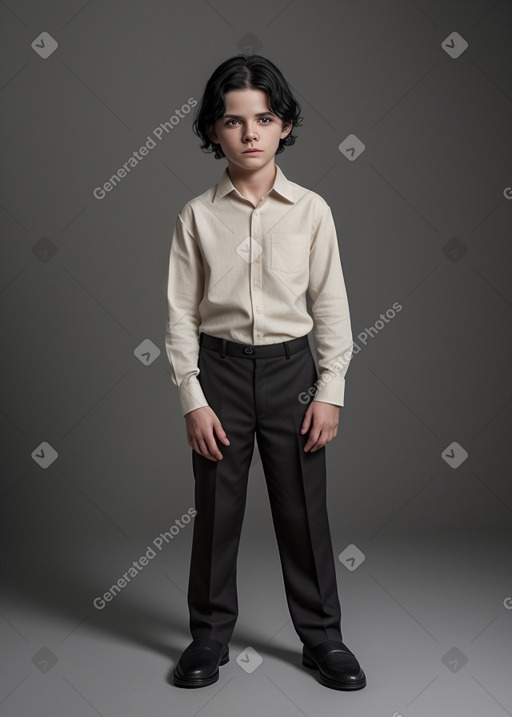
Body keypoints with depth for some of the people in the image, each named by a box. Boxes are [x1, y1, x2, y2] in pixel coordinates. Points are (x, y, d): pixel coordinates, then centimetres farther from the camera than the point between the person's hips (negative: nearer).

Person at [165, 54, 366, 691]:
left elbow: (331, 305, 1)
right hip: (219, 369, 0)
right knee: (215, 510, 9)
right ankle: (210, 634, 27)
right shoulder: (198, 215, -2)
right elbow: (181, 311, -1)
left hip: (291, 368, 0)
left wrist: (330, 391, -4)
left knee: (303, 511, 7)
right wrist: (193, 399, -6)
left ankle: (322, 637, 25)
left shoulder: (310, 210, -1)